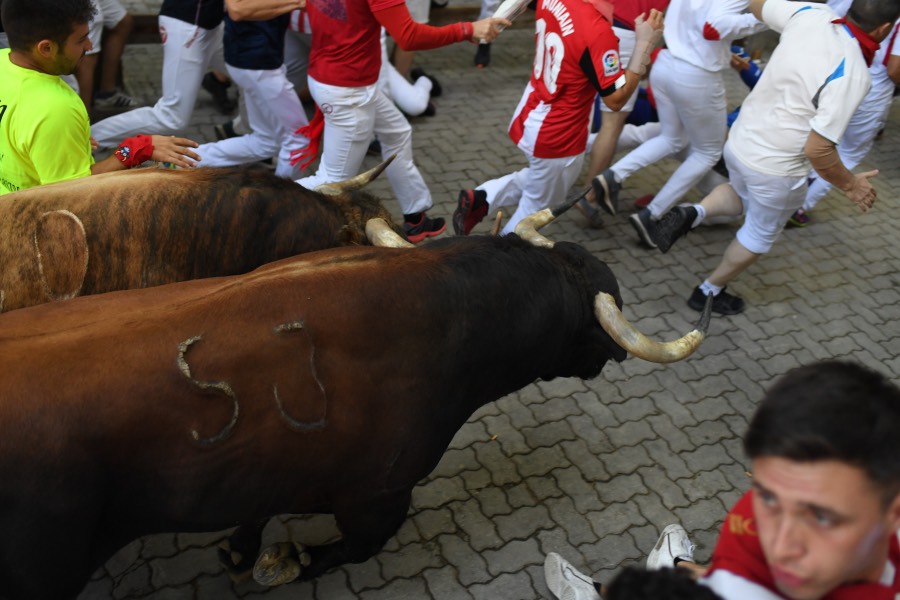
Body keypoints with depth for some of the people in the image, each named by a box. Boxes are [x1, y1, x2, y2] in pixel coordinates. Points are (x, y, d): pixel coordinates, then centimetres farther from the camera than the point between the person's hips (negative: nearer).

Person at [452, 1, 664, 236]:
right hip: (557, 137, -8)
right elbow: (616, 99, -21)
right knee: (536, 211, 16)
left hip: (529, 115, 8)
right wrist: (644, 44, -20)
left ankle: (481, 199, 22)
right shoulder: (598, 32, -30)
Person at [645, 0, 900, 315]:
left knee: (742, 196, 36)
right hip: (775, 170, -6)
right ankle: (708, 293, 36)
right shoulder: (853, 74, -27)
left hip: (739, 142, 6)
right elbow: (817, 151, -25)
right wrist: (850, 184, -9)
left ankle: (691, 214, 9)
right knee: (760, 235, 22)